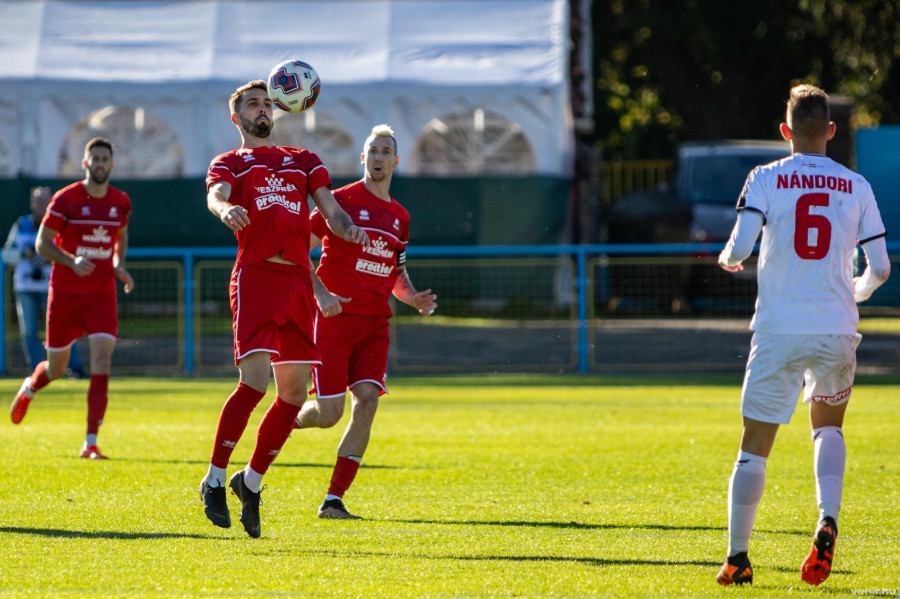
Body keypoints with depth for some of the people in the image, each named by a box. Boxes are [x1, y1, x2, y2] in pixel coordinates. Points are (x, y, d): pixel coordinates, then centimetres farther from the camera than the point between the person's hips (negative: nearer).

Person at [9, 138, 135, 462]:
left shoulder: (121, 202, 4)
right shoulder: (66, 199, -9)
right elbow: (42, 243, -7)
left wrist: (119, 266, 4)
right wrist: (72, 261, -24)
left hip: (102, 294, 2)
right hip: (65, 293, -2)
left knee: (101, 360, -16)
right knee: (56, 368, 9)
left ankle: (91, 443, -16)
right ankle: (28, 389, 48)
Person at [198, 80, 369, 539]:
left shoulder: (303, 161, 25)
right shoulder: (230, 163, 12)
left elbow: (331, 210, 15)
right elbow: (214, 195, -11)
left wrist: (349, 229, -9)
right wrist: (226, 209, -36)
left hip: (298, 280, 5)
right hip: (256, 274, -5)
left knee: (294, 390, 3)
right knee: (255, 380, -18)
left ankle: (251, 482, 18)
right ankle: (215, 480, -7)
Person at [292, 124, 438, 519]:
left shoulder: (399, 216, 15)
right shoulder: (342, 200, -3)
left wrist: (414, 298, 5)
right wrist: (321, 292, -18)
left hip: (375, 323, 5)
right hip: (334, 317, -5)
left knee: (367, 401, -11)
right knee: (329, 412, -10)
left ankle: (334, 500, -8)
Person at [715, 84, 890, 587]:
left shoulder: (766, 179, -1)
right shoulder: (856, 186, 5)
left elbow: (739, 248, -12)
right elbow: (880, 268, 4)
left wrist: (728, 260, 12)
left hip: (779, 332, -2)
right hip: (837, 329, 2)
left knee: (755, 447, 6)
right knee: (829, 427, 23)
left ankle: (738, 557, 5)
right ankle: (828, 521, -2)